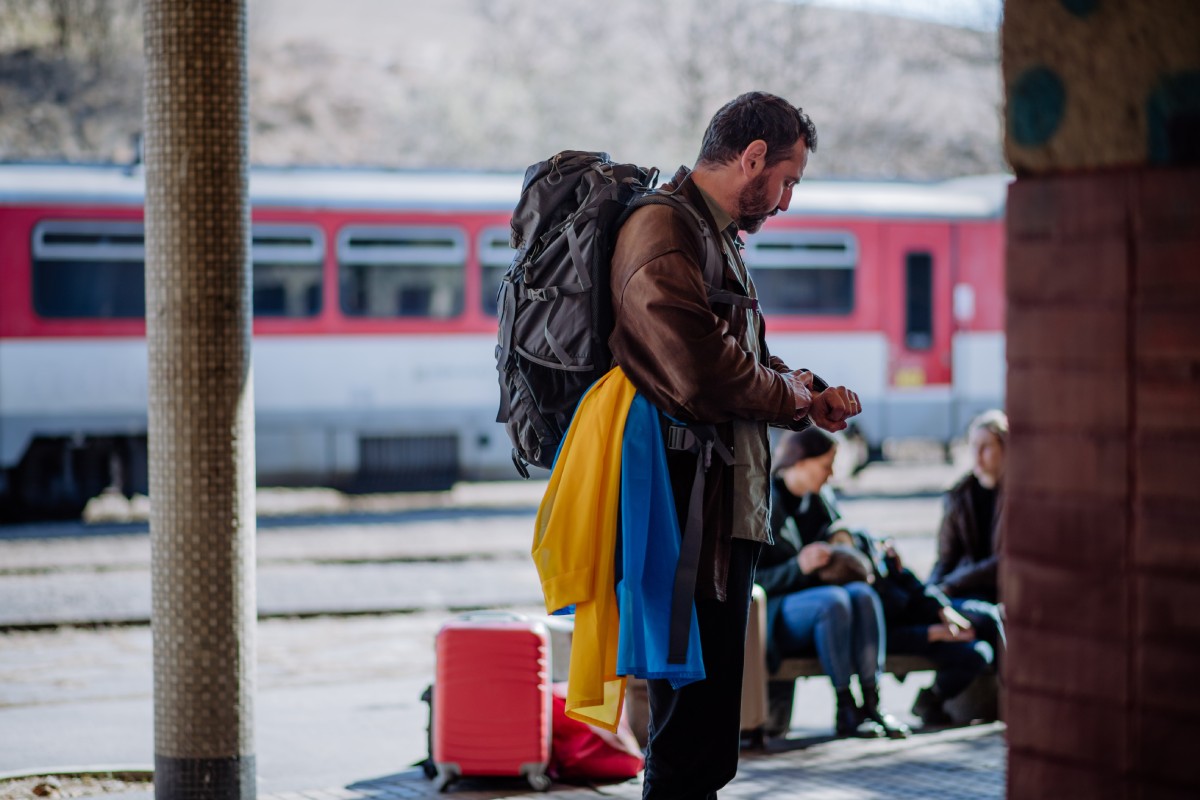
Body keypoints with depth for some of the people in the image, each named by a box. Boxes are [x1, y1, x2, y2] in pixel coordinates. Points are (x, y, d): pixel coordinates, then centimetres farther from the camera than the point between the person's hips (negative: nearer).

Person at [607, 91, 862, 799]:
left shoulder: (716, 236, 20)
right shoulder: (663, 235, -14)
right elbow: (705, 376, -22)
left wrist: (806, 401, 8)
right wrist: (792, 394, -4)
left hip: (726, 509, 11)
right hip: (692, 509, -11)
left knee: (704, 728, 16)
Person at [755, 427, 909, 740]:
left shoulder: (819, 500, 13)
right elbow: (750, 581, -14)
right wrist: (798, 567, -27)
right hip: (771, 615, -6)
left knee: (863, 594, -26)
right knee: (833, 601, -35)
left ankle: (872, 704, -31)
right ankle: (845, 712, -31)